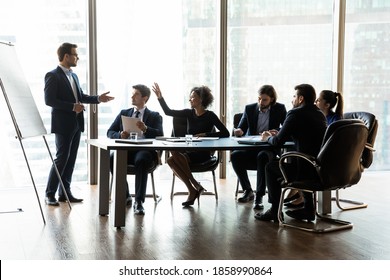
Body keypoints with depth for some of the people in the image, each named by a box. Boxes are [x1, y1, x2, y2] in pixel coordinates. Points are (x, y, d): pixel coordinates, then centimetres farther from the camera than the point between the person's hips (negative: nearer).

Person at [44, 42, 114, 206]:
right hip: (63, 124, -8)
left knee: (71, 159, 9)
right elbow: (49, 100, -16)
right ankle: (50, 194, 2)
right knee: (62, 158, -6)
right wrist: (72, 106, -20)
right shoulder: (53, 76, -10)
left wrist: (98, 99, 10)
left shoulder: (74, 76, 16)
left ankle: (65, 193, 16)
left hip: (76, 123, 8)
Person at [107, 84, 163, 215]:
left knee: (141, 160, -37)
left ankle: (139, 201, -35)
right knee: (112, 158, -29)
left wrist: (145, 129, -23)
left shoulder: (154, 116, 13)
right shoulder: (124, 113, 22)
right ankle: (125, 196, -13)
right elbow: (110, 132, 15)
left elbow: (160, 135, -3)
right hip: (126, 149, 3)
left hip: (144, 150, -3)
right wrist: (120, 135, -9)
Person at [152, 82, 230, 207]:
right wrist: (160, 97, -5)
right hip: (189, 151, 5)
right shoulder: (189, 113, 11)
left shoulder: (210, 115, -4)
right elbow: (168, 112, 7)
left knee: (174, 152, -28)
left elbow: (225, 133, -10)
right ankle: (193, 190, -17)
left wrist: (206, 134, -17)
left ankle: (195, 186, -15)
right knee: (171, 160, -25)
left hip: (203, 153, -5)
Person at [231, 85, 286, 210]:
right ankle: (247, 191, -9)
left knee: (262, 156, -37)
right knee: (235, 155, -27)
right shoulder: (249, 108, 8)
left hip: (269, 149, -3)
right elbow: (241, 128, 7)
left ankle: (259, 196, -31)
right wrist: (238, 131, -19)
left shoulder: (280, 109, 3)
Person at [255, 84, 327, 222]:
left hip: (308, 169, -8)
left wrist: (268, 138, 16)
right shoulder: (320, 114, 14)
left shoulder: (295, 114, -9)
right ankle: (308, 208, 32)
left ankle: (275, 210, 19)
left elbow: (278, 141, -7)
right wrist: (275, 135, 27)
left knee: (271, 167, 13)